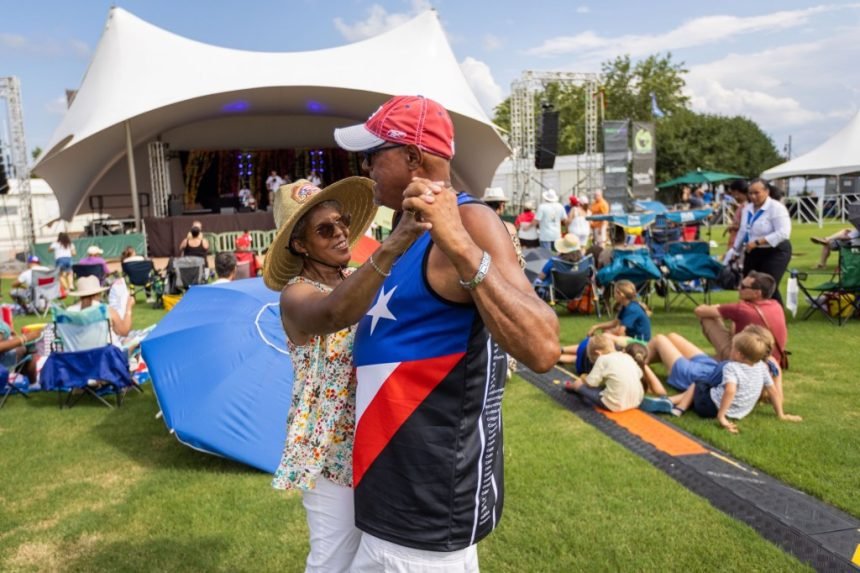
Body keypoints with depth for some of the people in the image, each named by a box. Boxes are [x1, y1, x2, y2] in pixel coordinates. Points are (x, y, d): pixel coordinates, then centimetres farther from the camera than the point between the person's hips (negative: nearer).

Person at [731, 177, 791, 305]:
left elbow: (783, 233, -25)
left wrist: (757, 242, -28)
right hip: (753, 253, 8)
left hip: (775, 253, -7)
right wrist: (735, 250, 17)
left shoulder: (776, 207, -15)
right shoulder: (747, 208, 8)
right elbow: (742, 232, 18)